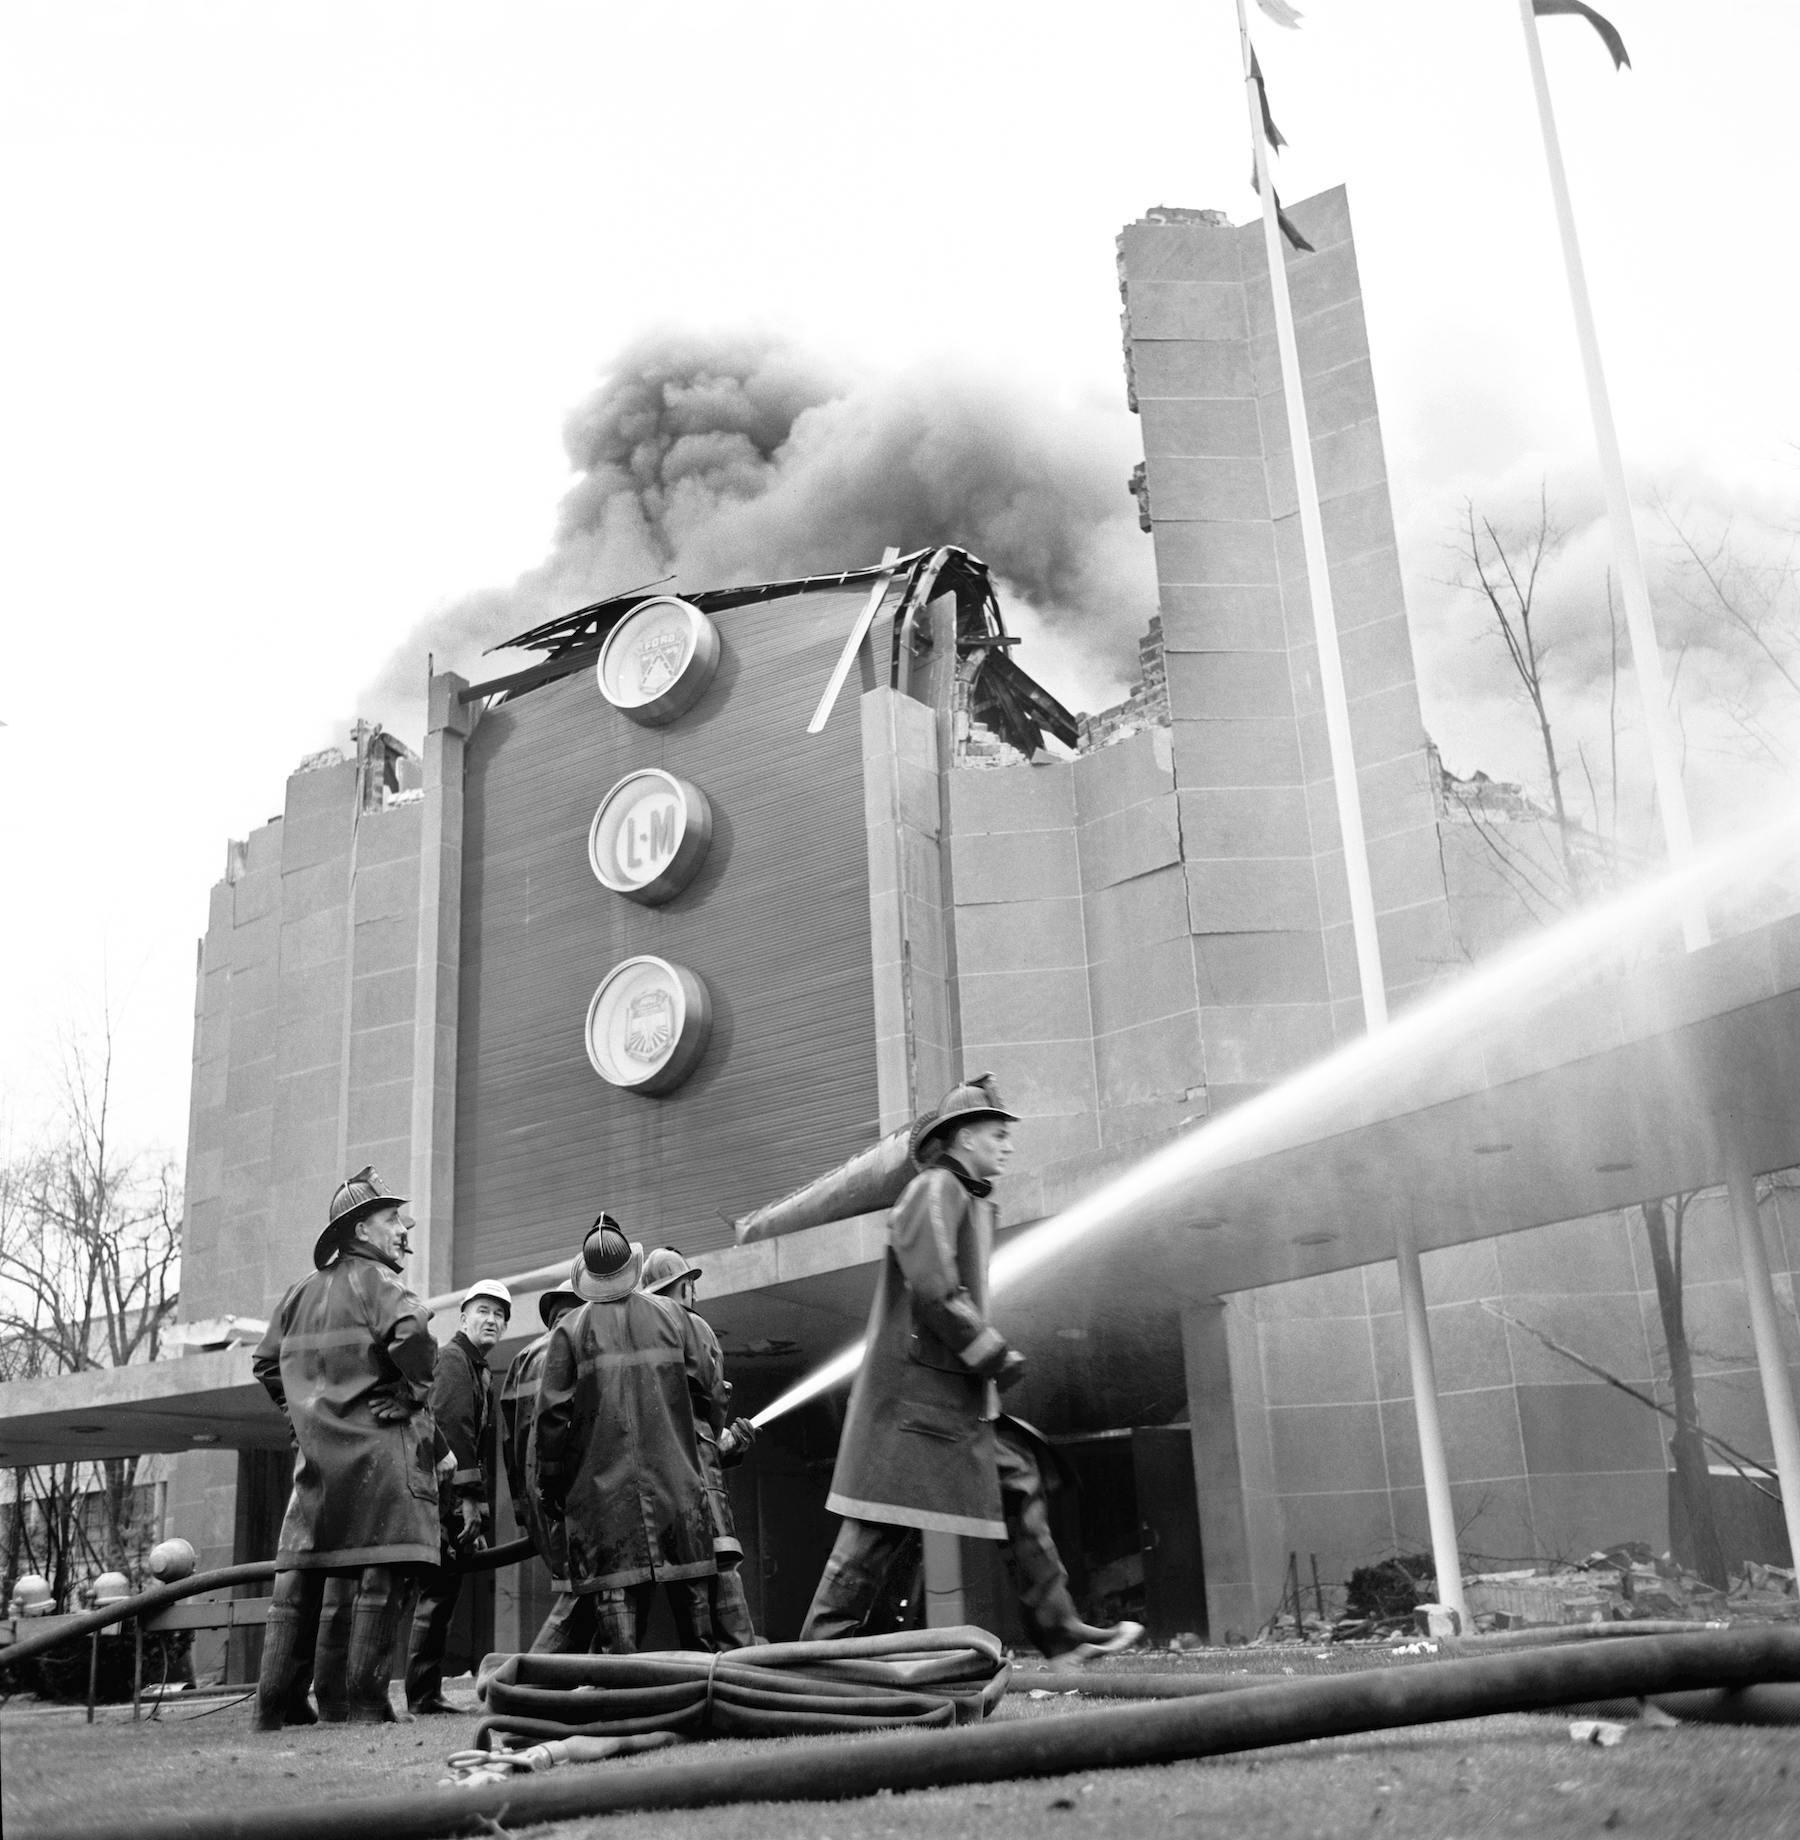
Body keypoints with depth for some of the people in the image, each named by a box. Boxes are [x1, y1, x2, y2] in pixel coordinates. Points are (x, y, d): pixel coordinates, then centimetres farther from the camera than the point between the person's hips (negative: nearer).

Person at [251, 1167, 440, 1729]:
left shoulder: (302, 1290, 16)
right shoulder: (374, 1280, -8)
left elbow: (265, 1361, 24)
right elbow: (410, 1332, -27)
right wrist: (416, 1390, -11)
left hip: (316, 1451, 8)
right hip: (379, 1448, -8)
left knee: (298, 1571, 10)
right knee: (382, 1572, -4)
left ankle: (273, 1705, 12)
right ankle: (364, 1701, -5)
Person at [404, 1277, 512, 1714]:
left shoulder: (476, 1368, 24)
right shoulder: (452, 1358, -7)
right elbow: (451, 1428, -18)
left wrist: (479, 1510, 19)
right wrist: (468, 1497, -22)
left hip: (455, 1502, 10)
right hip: (443, 1497, -10)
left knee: (440, 1596, 12)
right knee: (438, 1594, -8)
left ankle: (427, 1694, 17)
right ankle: (423, 1695, -5)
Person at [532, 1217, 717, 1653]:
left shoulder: (571, 1329, 1)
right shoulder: (673, 1317, 8)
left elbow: (552, 1414, -1)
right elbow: (705, 1386, 8)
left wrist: (549, 1484, 7)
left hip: (602, 1483, -2)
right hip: (675, 1479, 2)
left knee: (616, 1589, -2)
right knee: (689, 1594, 8)